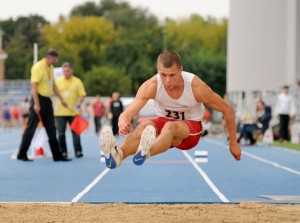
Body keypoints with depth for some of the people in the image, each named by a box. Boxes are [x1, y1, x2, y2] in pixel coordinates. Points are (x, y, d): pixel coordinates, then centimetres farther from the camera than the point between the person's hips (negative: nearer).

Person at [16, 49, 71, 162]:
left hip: (47, 101, 8)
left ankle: (57, 155, 13)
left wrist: (61, 99, 21)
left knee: (51, 129, 9)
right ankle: (21, 154, 3)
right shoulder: (38, 67, -13)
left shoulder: (51, 68, 13)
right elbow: (34, 86, -18)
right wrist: (36, 104, -22)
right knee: (31, 128, -4)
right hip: (39, 99, -8)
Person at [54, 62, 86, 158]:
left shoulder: (77, 82, 3)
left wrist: (79, 103, -17)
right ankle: (63, 152, 7)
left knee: (75, 132, -2)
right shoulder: (58, 81, 8)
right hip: (60, 112, 2)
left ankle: (78, 151, 2)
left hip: (73, 112, -1)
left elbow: (82, 95, 1)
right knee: (61, 133, 0)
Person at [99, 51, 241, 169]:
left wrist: (233, 143, -6)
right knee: (144, 125, -34)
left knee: (170, 127, -38)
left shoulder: (197, 87, -23)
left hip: (190, 128, -2)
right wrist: (123, 124, -56)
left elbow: (227, 110, -11)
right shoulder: (151, 86, -22)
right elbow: (128, 113, -31)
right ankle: (118, 154, -64)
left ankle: (145, 153, -70)